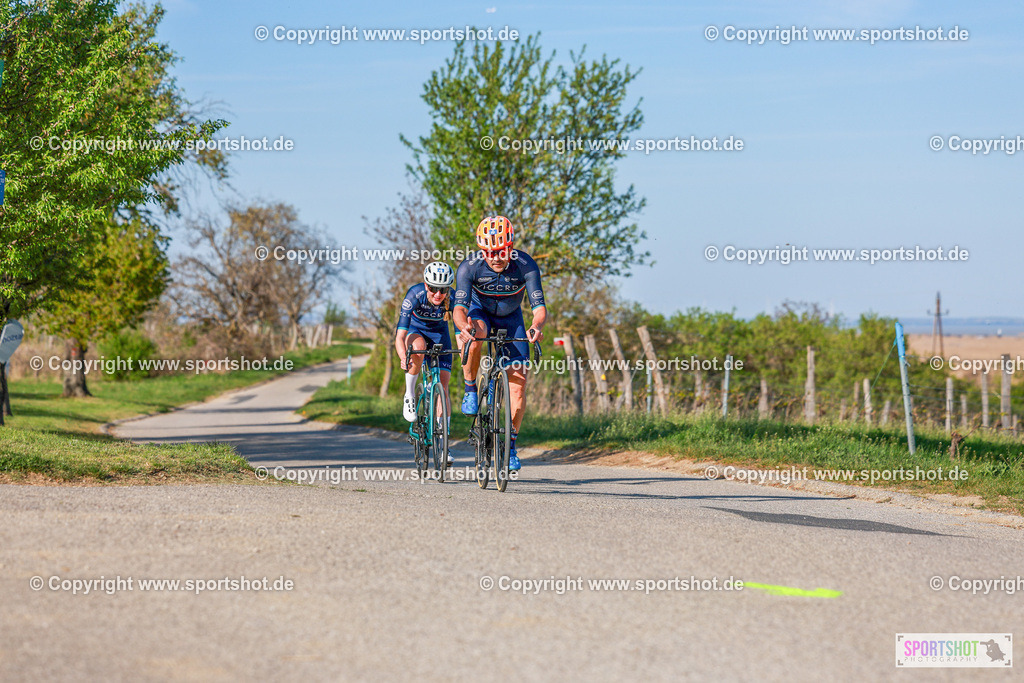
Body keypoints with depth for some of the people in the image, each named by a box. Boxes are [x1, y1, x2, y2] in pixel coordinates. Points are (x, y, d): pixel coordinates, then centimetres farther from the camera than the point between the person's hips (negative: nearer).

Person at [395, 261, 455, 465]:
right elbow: (400, 336, -40)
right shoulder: (415, 295, -35)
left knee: (442, 387, -9)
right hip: (416, 329, -1)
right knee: (418, 349, -39)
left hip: (439, 332, 2)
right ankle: (410, 394, -16)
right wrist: (403, 357, -58)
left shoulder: (453, 299, -30)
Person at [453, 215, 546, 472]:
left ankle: (510, 445, 3)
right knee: (475, 335, -39)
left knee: (519, 378, -11)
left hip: (510, 318, 1)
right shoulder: (469, 267, -30)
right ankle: (470, 390, -15)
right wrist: (463, 326, -59)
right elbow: (459, 307, -36)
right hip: (480, 311, -1)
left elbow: (539, 306, -33)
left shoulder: (526, 265, -29)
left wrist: (537, 326, -56)